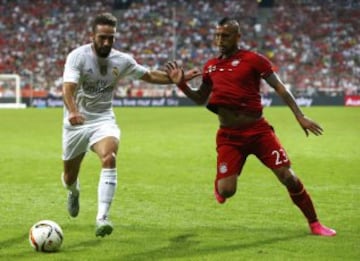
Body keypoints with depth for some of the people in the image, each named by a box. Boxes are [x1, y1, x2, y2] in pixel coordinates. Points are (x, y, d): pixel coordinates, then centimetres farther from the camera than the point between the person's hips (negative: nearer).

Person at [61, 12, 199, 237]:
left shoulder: (122, 60, -4)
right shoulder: (78, 56, -17)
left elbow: (150, 76, 12)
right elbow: (68, 88, -31)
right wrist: (73, 111, -51)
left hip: (104, 120, 1)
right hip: (76, 122, -1)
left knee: (109, 159, -29)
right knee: (70, 175, 12)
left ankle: (102, 218, -33)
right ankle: (74, 193, 53)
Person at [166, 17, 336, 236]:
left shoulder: (253, 59, -6)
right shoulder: (211, 66, 8)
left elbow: (280, 88, -5)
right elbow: (201, 99, 20)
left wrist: (300, 116, -12)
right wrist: (182, 84, 3)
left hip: (258, 130, -2)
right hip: (229, 136, 2)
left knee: (288, 177, -8)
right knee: (226, 191, -11)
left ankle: (314, 224, 9)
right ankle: (220, 184, 29)